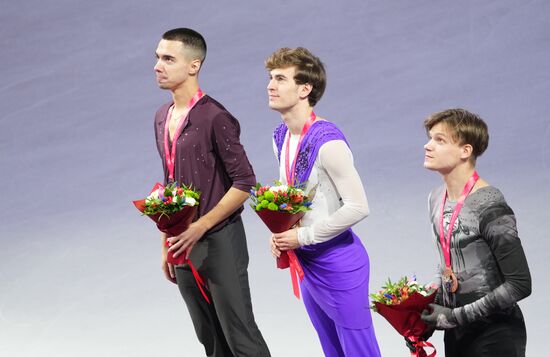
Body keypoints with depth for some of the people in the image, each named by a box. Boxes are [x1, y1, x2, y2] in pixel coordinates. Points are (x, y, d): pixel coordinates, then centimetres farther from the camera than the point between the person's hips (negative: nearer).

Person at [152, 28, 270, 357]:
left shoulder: (215, 118, -15)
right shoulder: (162, 119, 10)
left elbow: (245, 183, -15)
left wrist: (201, 226, -20)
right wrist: (167, 245, 16)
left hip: (219, 242, -7)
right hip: (184, 245, 7)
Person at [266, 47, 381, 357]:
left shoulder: (327, 142, -22)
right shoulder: (281, 137, 6)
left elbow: (358, 207, -24)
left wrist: (303, 236, -18)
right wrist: (280, 233, 1)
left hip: (337, 262, -9)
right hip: (307, 262, 9)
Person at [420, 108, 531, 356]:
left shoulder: (489, 208, -19)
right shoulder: (437, 199, 4)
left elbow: (519, 285, -20)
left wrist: (457, 316, -19)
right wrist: (431, 305, 1)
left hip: (495, 336, -7)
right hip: (456, 334, 7)